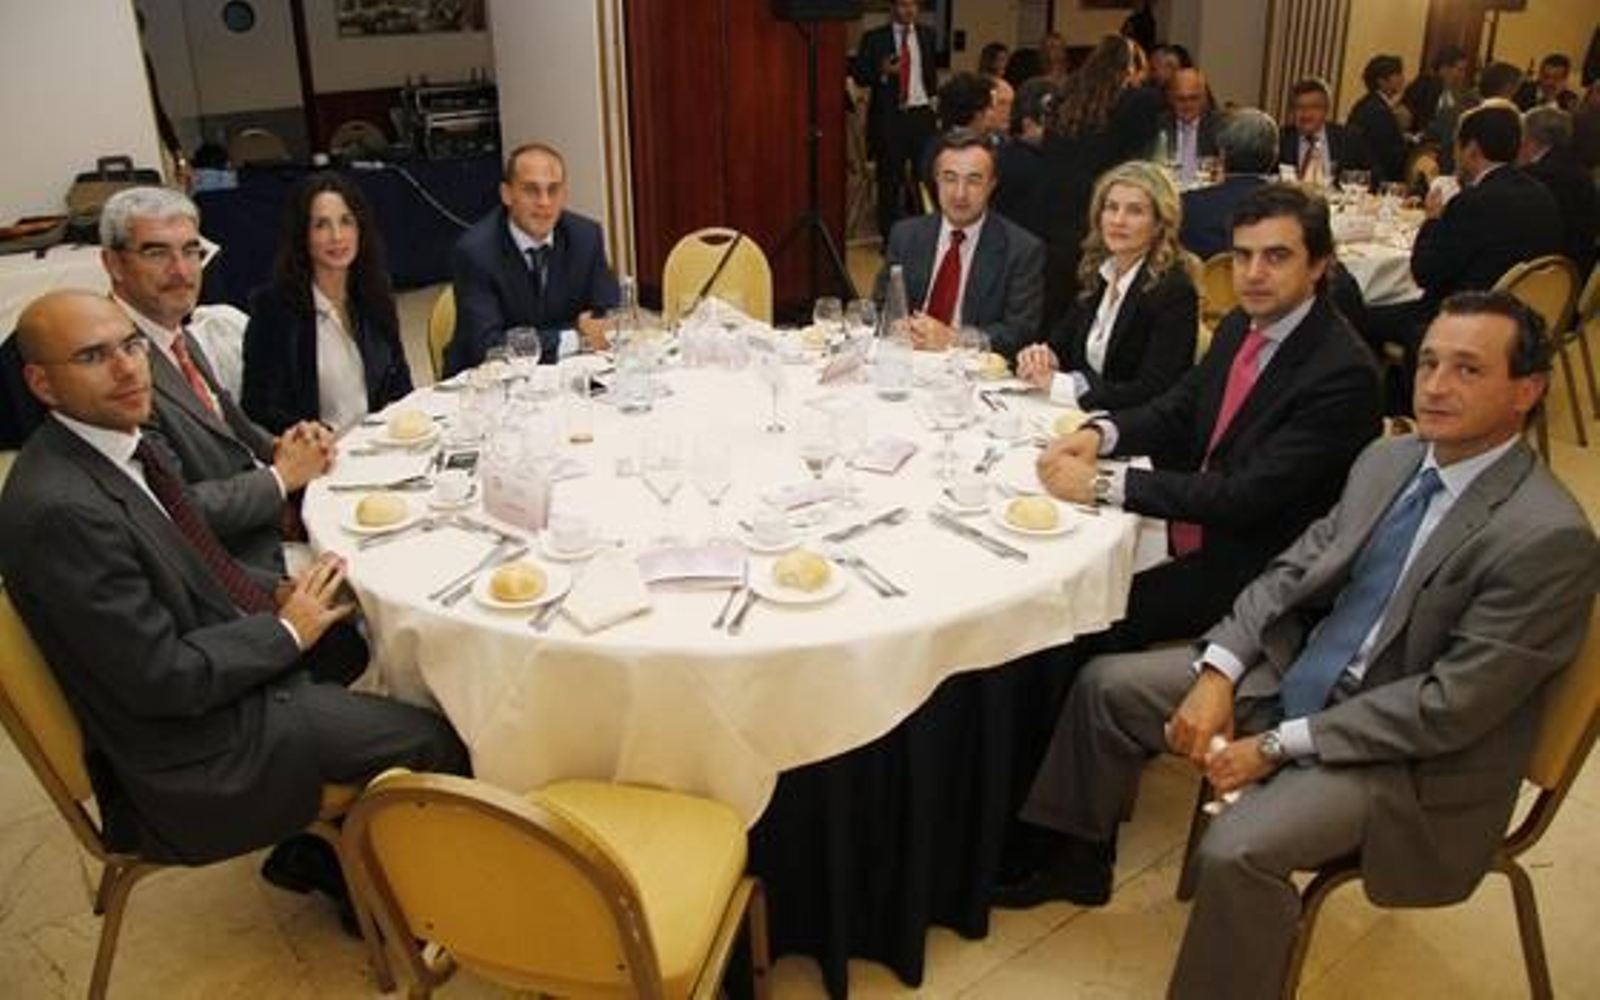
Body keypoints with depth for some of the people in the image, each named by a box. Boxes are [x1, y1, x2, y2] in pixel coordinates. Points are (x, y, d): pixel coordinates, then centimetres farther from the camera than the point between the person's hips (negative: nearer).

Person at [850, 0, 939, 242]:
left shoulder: (927, 35, 12)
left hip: (921, 113, 3)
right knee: (890, 179, 0)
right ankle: (890, 237, 9)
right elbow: (859, 76, -3)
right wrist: (882, 72, -19)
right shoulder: (874, 39, -1)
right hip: (889, 116, -3)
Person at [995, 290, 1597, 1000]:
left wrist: (1278, 745, -20)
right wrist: (1217, 673, -9)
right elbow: (1295, 569, 6)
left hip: (1405, 755, -7)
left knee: (1237, 853, -30)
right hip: (1294, 674, 8)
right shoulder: (1389, 460, 2)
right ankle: (1080, 860, 26)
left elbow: (1452, 705, -22)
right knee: (1106, 684, 5)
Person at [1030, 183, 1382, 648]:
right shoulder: (1239, 327, 4)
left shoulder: (1345, 372, -22)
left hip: (1248, 572, -7)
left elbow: (1249, 497, -26)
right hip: (1183, 536, 7)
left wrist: (1106, 484, -27)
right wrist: (1100, 433, -11)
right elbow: (1177, 409, 11)